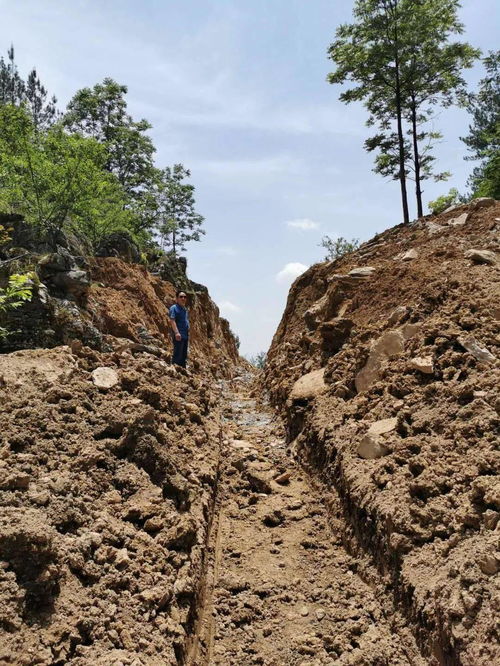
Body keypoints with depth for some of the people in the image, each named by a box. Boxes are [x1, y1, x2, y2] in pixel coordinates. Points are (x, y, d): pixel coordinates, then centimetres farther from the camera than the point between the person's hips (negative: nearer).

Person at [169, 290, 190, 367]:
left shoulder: (185, 309, 19)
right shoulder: (174, 308, -7)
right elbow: (172, 321, -17)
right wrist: (176, 332, -27)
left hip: (185, 335, 9)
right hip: (179, 336, -9)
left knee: (184, 355, 13)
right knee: (177, 355, -10)